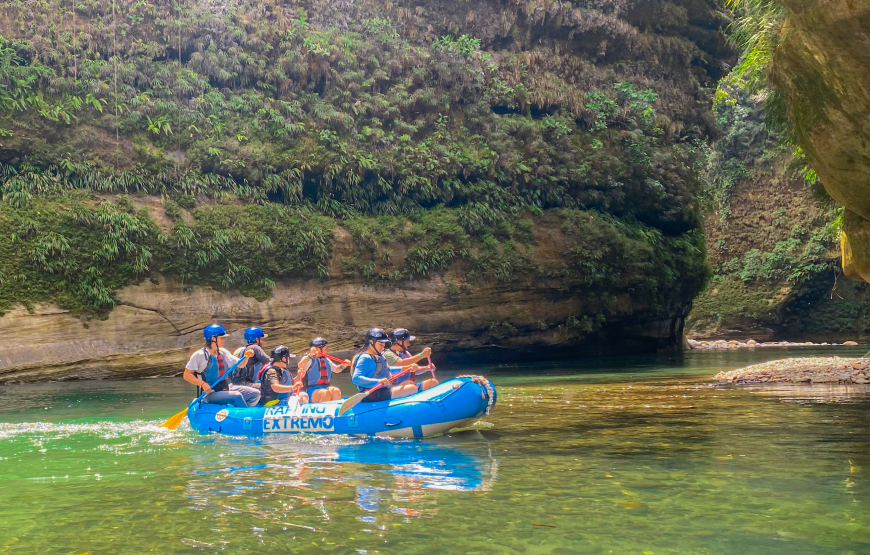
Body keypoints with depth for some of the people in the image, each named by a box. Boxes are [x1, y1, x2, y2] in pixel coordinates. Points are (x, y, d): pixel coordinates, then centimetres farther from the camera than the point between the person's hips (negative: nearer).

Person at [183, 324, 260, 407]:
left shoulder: (223, 353, 11)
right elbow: (187, 375, -11)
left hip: (226, 388, 8)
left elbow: (240, 364, 16)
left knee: (255, 393, -4)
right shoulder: (199, 355, -9)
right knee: (237, 396, -31)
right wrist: (202, 383, -24)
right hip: (210, 393, -8)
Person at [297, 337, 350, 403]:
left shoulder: (325, 360, 19)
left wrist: (344, 365, 10)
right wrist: (310, 355, -35)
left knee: (336, 391, -27)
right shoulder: (309, 359, -2)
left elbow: (336, 369, 31)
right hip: (312, 391, -6)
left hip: (326, 388, 6)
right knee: (326, 393, -36)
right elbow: (300, 366, -23)